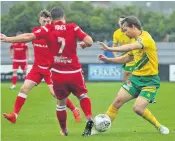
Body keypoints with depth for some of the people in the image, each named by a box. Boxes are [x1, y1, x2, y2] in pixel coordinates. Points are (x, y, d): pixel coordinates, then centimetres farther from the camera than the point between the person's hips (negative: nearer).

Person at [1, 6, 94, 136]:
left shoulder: (48, 29, -4)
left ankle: (64, 130, 30)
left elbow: (29, 37, -10)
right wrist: (84, 44, 11)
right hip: (75, 72, 0)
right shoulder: (73, 28, -5)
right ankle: (89, 120, -3)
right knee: (83, 96, 20)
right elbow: (89, 41, -13)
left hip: (58, 74, 1)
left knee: (61, 102, 20)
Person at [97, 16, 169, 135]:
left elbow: (131, 47, -35)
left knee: (138, 108, -18)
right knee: (118, 101, -3)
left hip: (150, 81, -8)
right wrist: (108, 60, 12)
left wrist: (109, 49, -38)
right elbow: (127, 58, 23)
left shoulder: (145, 38, -16)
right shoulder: (137, 42, 11)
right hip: (136, 78, 8)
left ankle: (159, 127, 4)